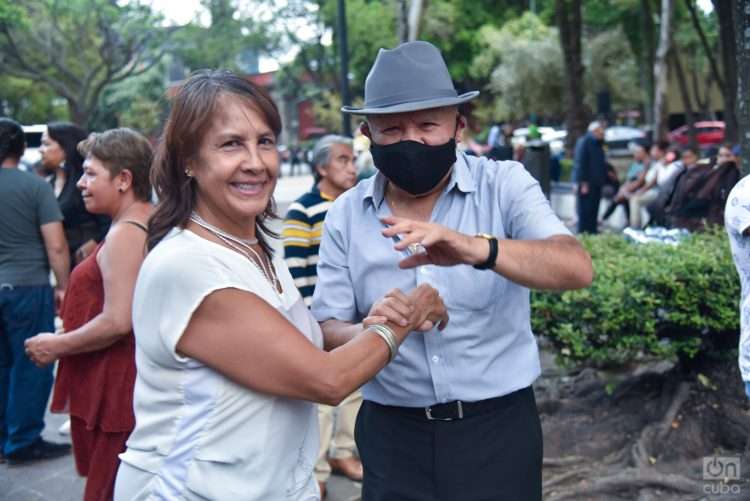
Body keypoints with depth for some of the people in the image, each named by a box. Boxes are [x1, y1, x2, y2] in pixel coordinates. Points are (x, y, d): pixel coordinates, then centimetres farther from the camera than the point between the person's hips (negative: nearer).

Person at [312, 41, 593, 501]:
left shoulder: (504, 184, -8)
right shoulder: (346, 214, -2)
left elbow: (576, 269, -22)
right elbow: (327, 334, -3)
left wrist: (478, 249, -39)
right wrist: (369, 331, -26)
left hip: (498, 426, -1)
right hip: (392, 433, 1)